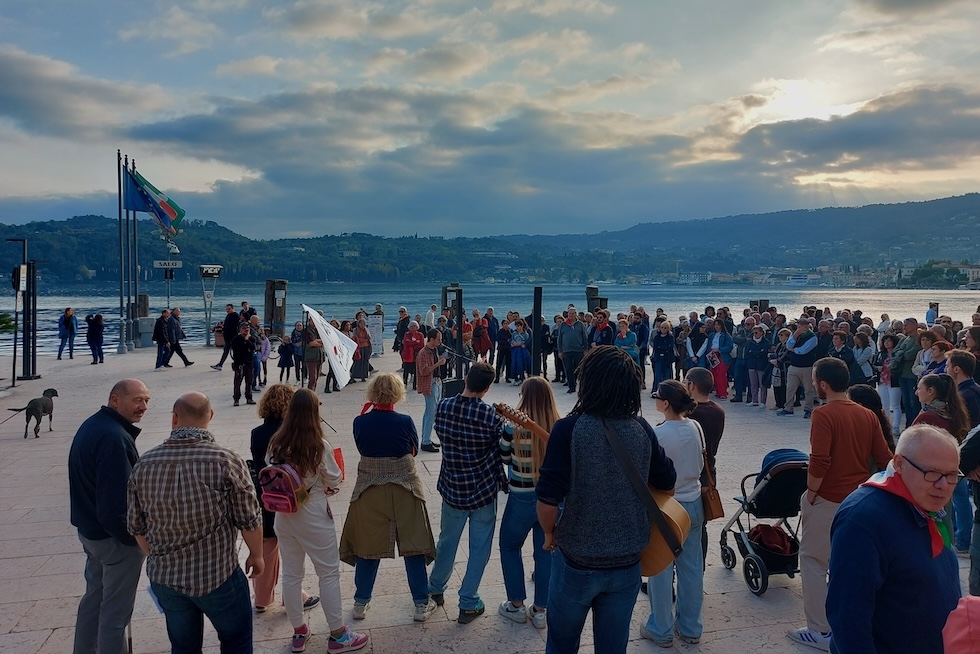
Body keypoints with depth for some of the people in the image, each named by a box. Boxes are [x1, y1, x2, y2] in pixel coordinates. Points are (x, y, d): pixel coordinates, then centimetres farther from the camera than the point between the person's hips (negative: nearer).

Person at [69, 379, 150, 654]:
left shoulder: (92, 425, 5)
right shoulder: (114, 437, -27)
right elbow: (118, 500, -28)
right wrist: (135, 537, -16)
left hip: (90, 528, 10)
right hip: (114, 535, -10)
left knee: (95, 595, 24)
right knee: (115, 609, 5)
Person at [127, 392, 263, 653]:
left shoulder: (144, 464, -6)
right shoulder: (227, 461, -19)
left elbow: (136, 526, 4)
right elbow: (249, 520, -12)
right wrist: (256, 555, 7)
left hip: (164, 577, 4)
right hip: (218, 575, -4)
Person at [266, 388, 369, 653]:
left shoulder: (275, 443, -5)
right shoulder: (319, 446, -19)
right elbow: (335, 481, -9)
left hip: (283, 516, 5)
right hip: (314, 517, -5)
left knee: (291, 574, 16)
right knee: (329, 573, 9)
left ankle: (299, 632, 30)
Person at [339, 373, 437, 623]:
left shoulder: (360, 422, -9)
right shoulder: (405, 422, -14)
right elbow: (414, 450, 1)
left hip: (369, 492, 2)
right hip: (404, 491, -2)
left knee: (367, 546, 15)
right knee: (413, 546, 9)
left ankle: (361, 603, 27)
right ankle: (422, 605, 18)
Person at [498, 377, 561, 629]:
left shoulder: (514, 427, -19)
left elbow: (504, 458, -5)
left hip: (522, 499, -2)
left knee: (509, 547, 20)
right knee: (545, 552, 16)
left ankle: (516, 605, 26)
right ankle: (540, 610, 25)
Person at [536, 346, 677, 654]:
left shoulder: (569, 429, -19)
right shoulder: (643, 429, -6)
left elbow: (547, 499, -22)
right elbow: (668, 487, 5)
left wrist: (550, 533, -2)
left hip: (577, 561, -3)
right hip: (628, 563, 3)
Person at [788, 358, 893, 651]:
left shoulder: (824, 414, -18)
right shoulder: (868, 415, 3)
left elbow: (819, 462, -24)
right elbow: (884, 459, 5)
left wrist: (810, 495, -11)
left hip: (828, 500, -7)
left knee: (814, 561, 5)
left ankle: (821, 630, 10)